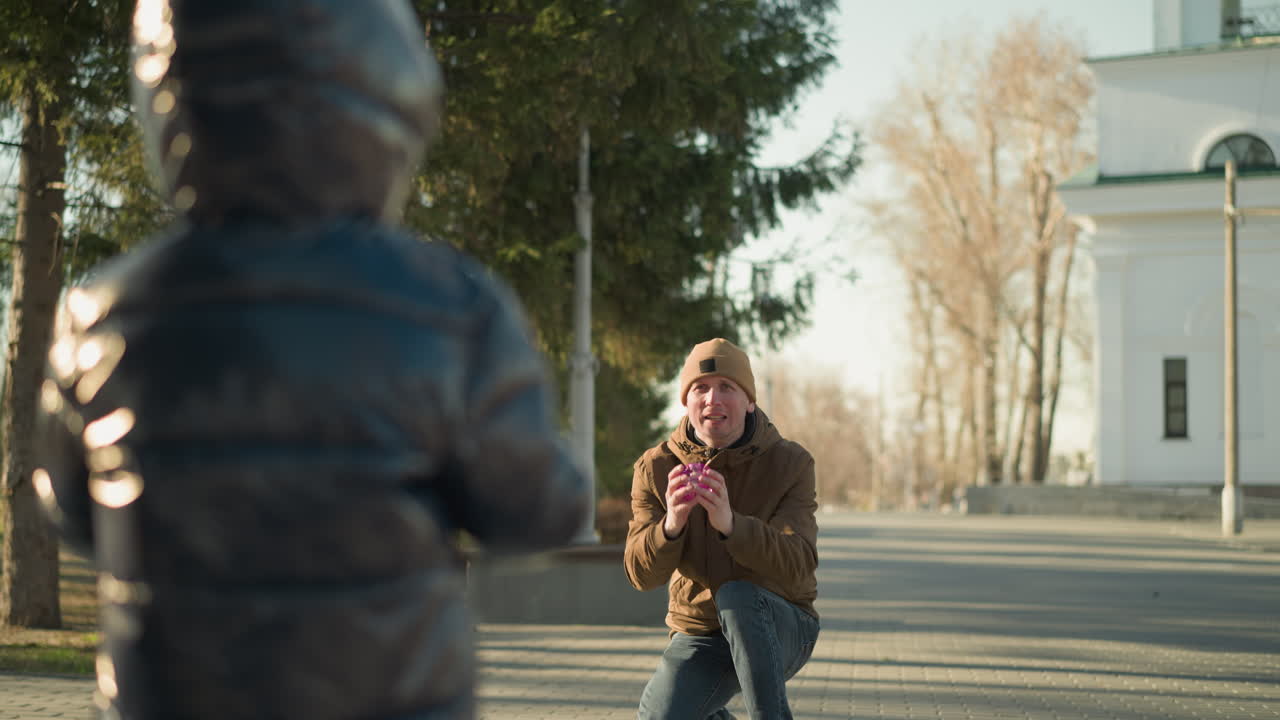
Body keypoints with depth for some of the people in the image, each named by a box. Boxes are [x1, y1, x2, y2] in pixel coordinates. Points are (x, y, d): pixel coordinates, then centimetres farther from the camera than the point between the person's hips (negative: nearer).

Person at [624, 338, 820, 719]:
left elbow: (797, 565, -26)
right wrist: (671, 525, -38)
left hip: (780, 630, -3)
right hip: (700, 636, 3)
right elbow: (642, 573, -14)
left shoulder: (791, 463, -13)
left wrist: (730, 523, -46)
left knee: (738, 598, -35)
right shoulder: (655, 468, -7)